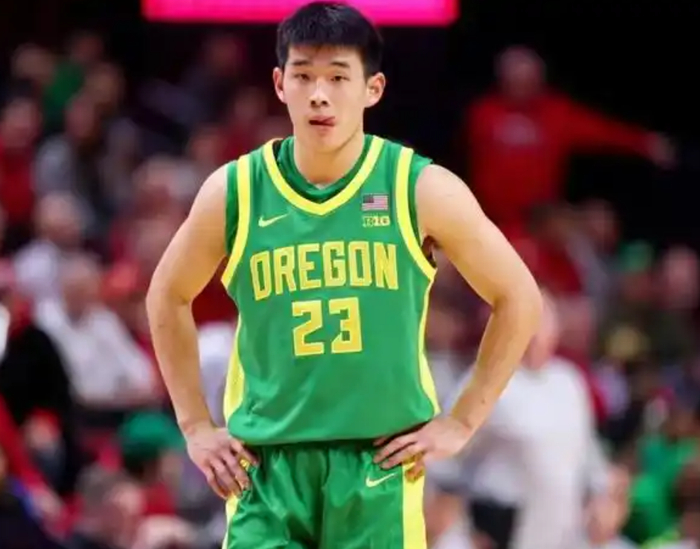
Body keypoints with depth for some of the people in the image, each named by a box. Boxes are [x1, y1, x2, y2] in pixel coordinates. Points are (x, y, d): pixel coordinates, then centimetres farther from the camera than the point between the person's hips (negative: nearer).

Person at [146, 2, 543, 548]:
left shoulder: (422, 191, -4)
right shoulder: (234, 192, 0)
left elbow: (519, 298, 6)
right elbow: (168, 298, 17)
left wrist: (461, 422, 2)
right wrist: (196, 426, 11)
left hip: (381, 465, -1)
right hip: (266, 466, 1)